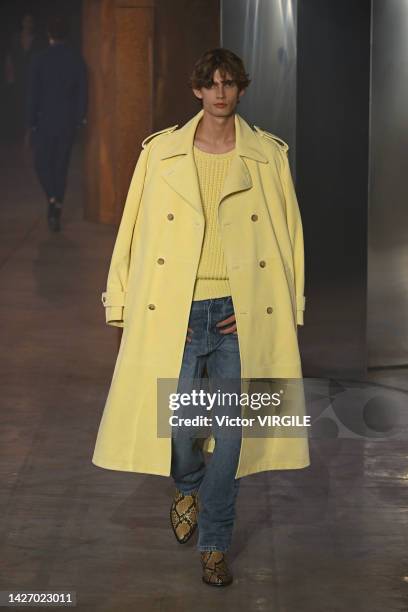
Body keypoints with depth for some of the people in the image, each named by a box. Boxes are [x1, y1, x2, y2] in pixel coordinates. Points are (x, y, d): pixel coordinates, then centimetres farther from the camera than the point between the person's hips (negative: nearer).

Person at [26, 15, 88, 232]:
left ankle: (52, 198, -13)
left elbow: (33, 94, -8)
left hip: (45, 121, -3)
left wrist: (31, 121, -1)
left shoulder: (40, 60, -10)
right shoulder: (77, 59, -3)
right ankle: (57, 207, 13)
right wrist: (80, 118, 11)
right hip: (68, 122, 3)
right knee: (61, 164, 10)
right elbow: (83, 92, 2)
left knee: (42, 161, 9)